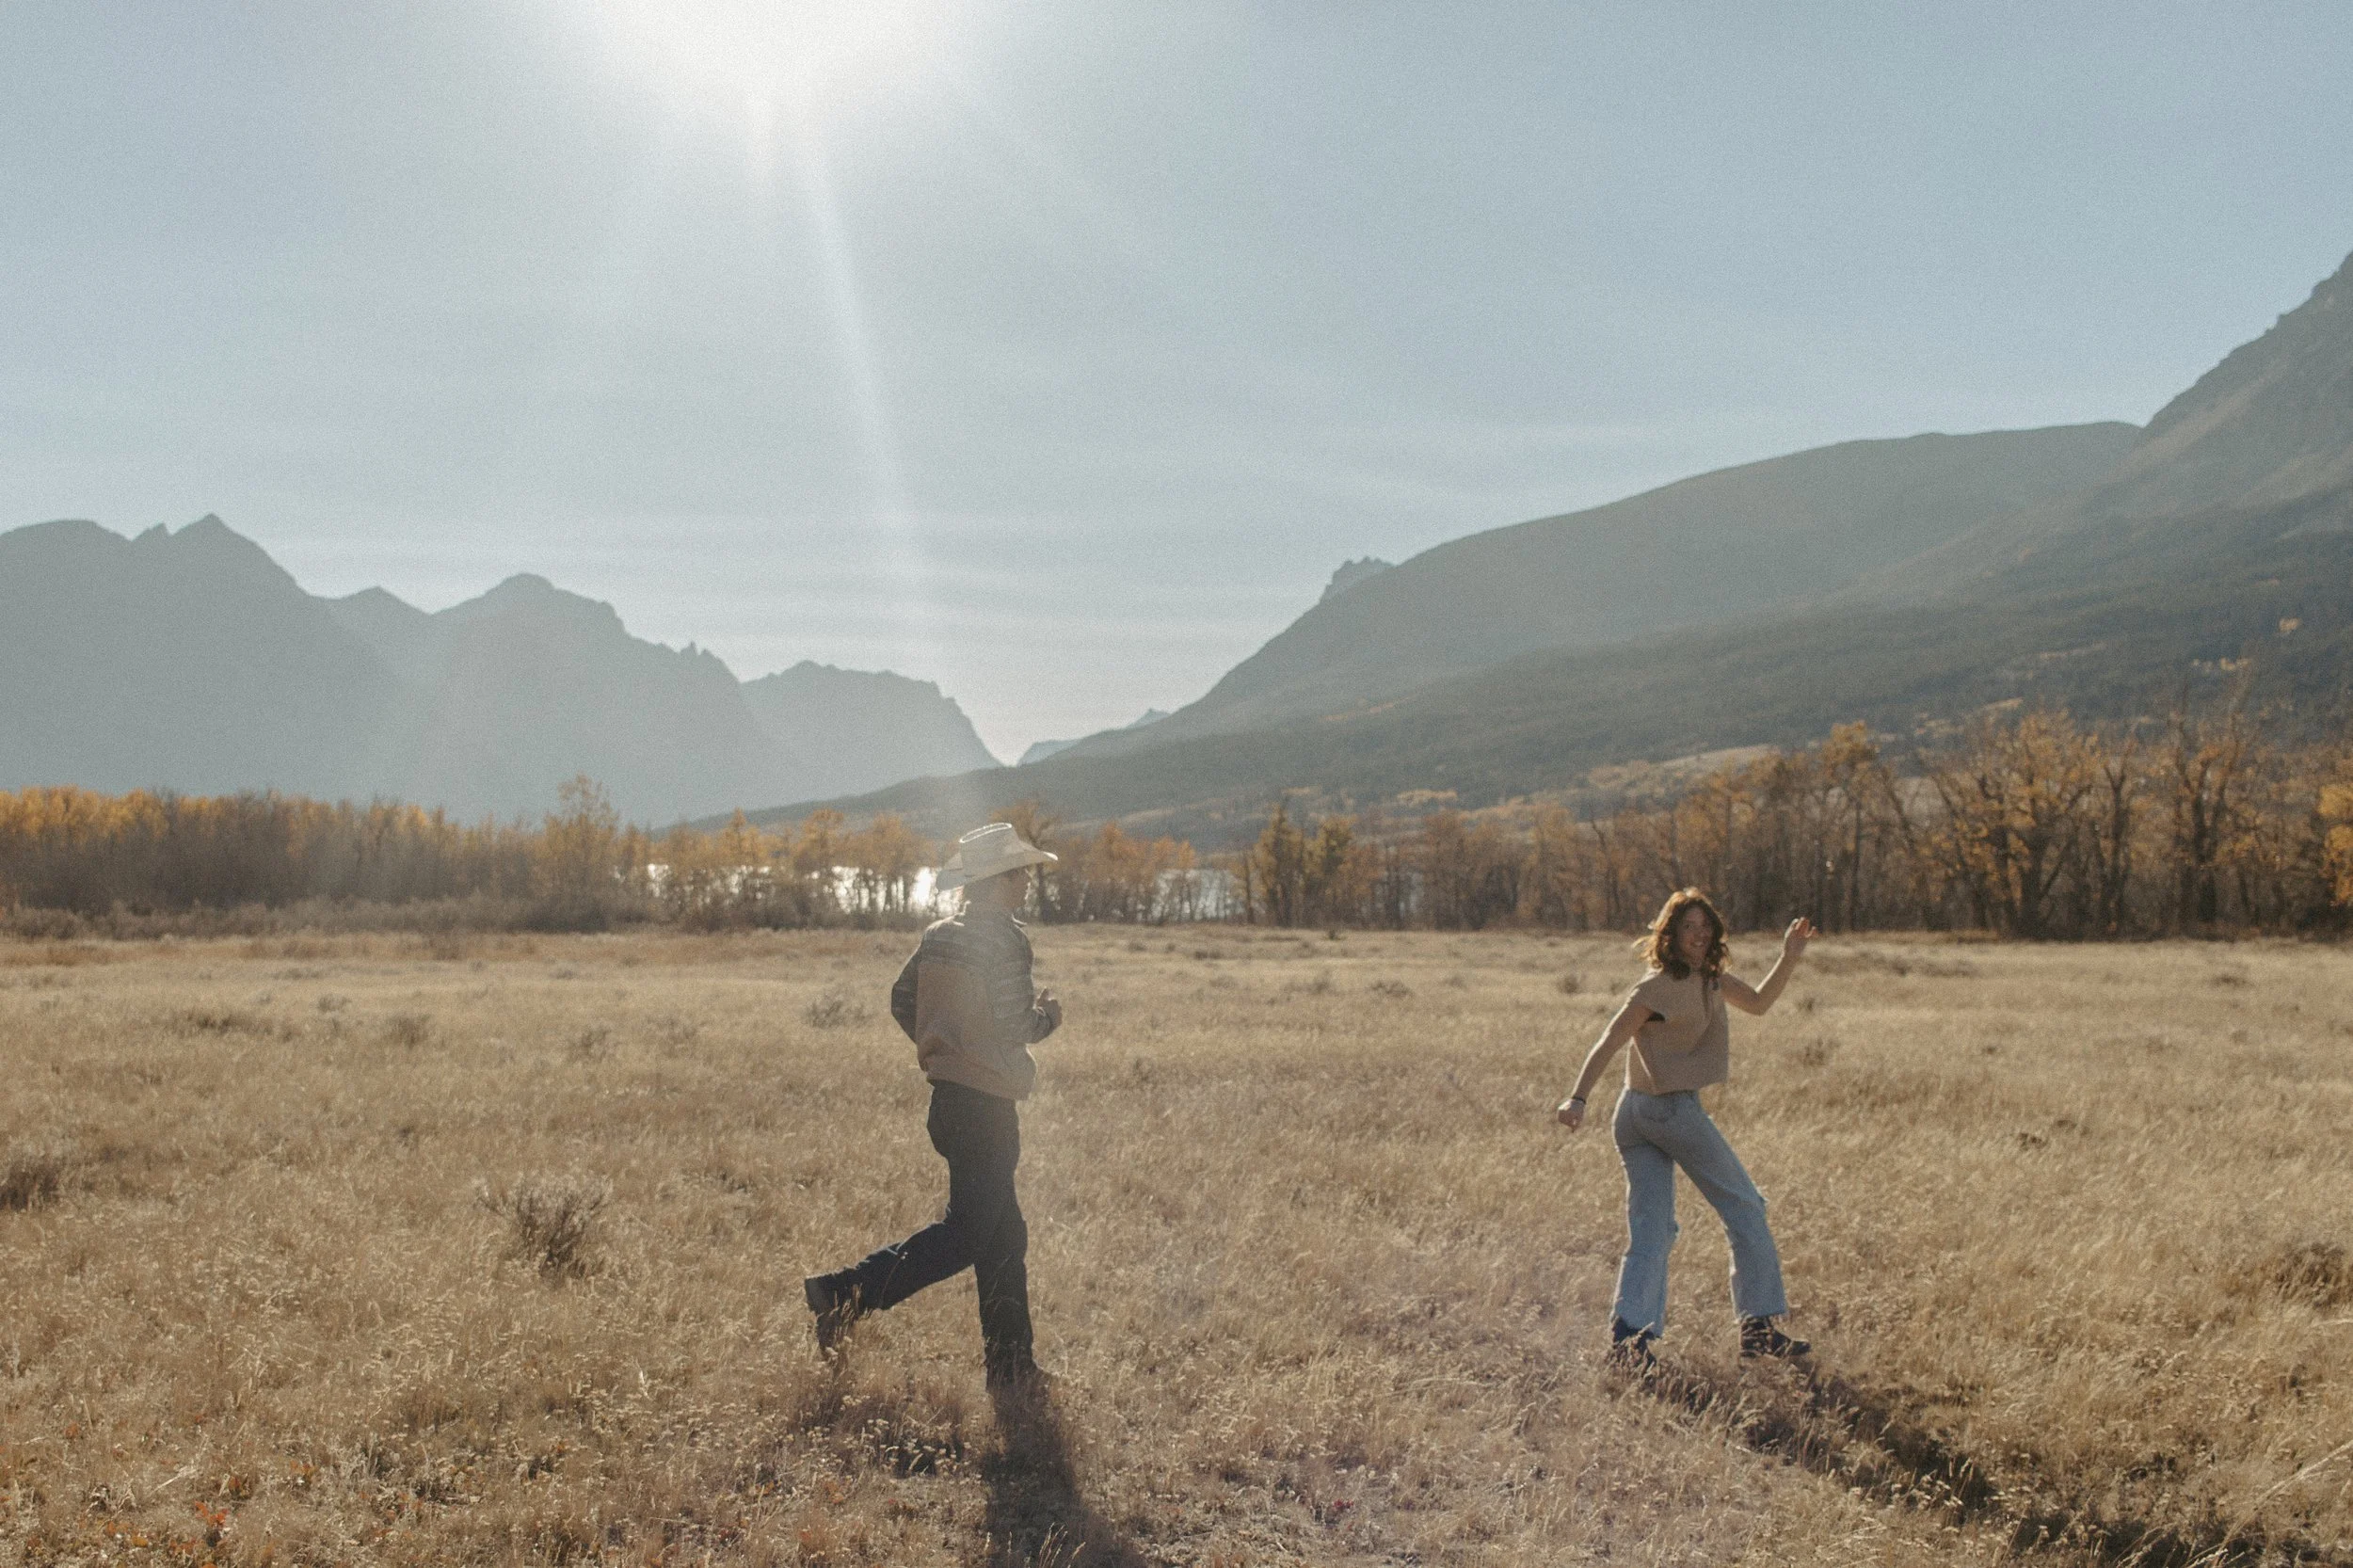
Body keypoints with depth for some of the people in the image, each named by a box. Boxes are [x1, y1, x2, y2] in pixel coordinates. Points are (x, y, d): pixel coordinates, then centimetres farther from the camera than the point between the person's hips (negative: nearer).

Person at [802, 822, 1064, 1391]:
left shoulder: (940, 936, 10)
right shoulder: (1003, 939, -14)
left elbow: (902, 1001, 15)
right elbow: (1013, 1028, -17)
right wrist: (1047, 1014, 3)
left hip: (949, 1093, 9)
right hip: (985, 1103, -9)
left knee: (1004, 1235, 14)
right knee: (964, 1235, -4)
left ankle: (1011, 1365, 19)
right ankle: (845, 1291, -8)